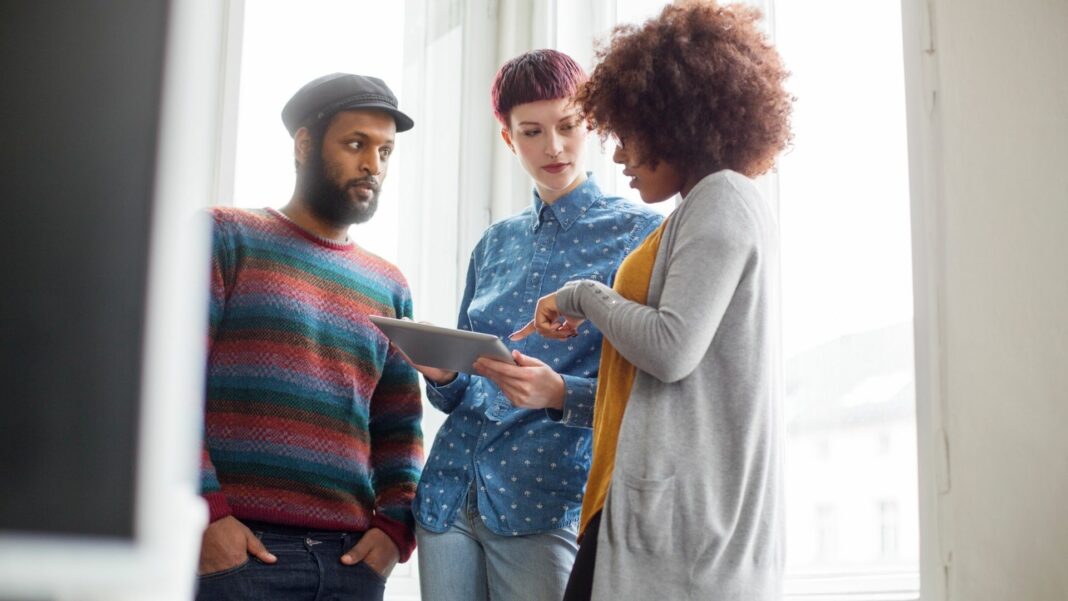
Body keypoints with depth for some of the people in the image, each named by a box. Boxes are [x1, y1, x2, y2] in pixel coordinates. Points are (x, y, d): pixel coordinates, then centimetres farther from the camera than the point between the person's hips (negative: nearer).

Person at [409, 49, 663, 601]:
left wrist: (560, 394, -23)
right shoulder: (496, 242, 14)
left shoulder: (638, 234, -2)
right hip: (449, 492, 5)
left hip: (549, 501, -5)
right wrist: (442, 374, -5)